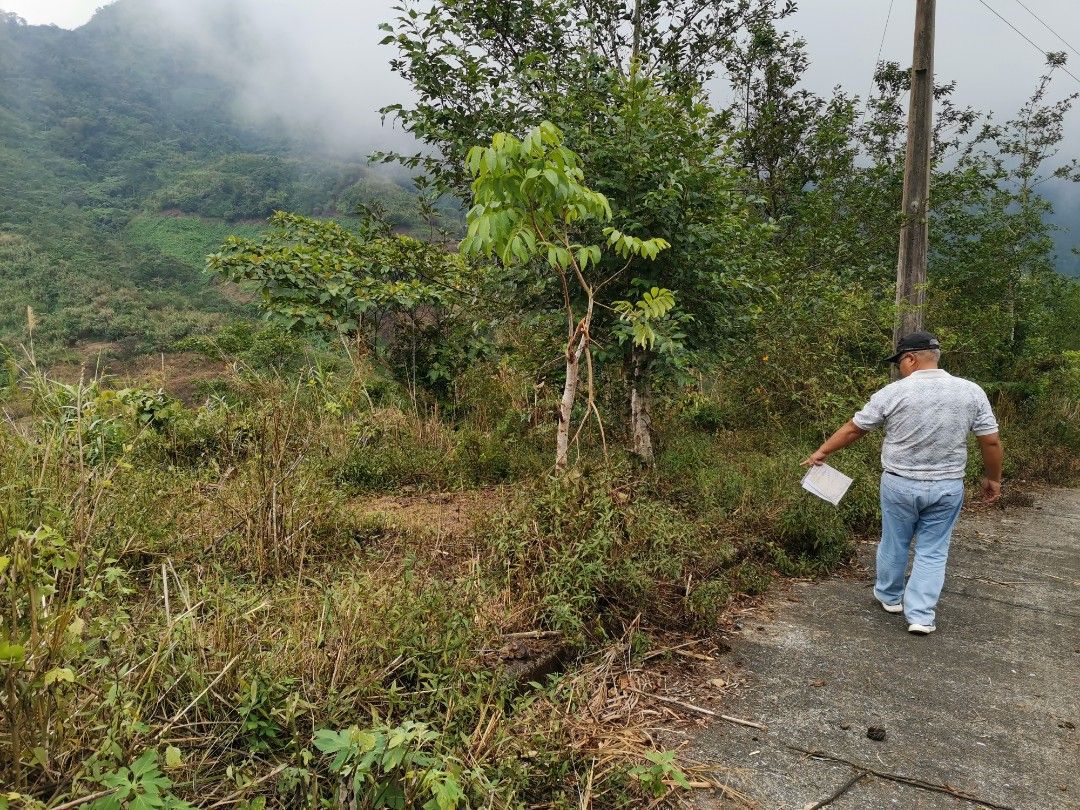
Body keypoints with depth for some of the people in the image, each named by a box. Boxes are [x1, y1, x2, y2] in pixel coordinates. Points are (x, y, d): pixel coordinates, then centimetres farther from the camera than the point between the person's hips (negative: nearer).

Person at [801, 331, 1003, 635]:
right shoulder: (971, 391, -4)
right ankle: (921, 616, 8)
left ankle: (889, 596, 34)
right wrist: (993, 478, 14)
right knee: (932, 551, 10)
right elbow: (991, 442, -1)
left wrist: (822, 452, 10)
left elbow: (853, 429, -2)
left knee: (894, 544, 16)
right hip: (947, 488, 2)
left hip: (899, 484, -1)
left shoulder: (893, 392, -11)